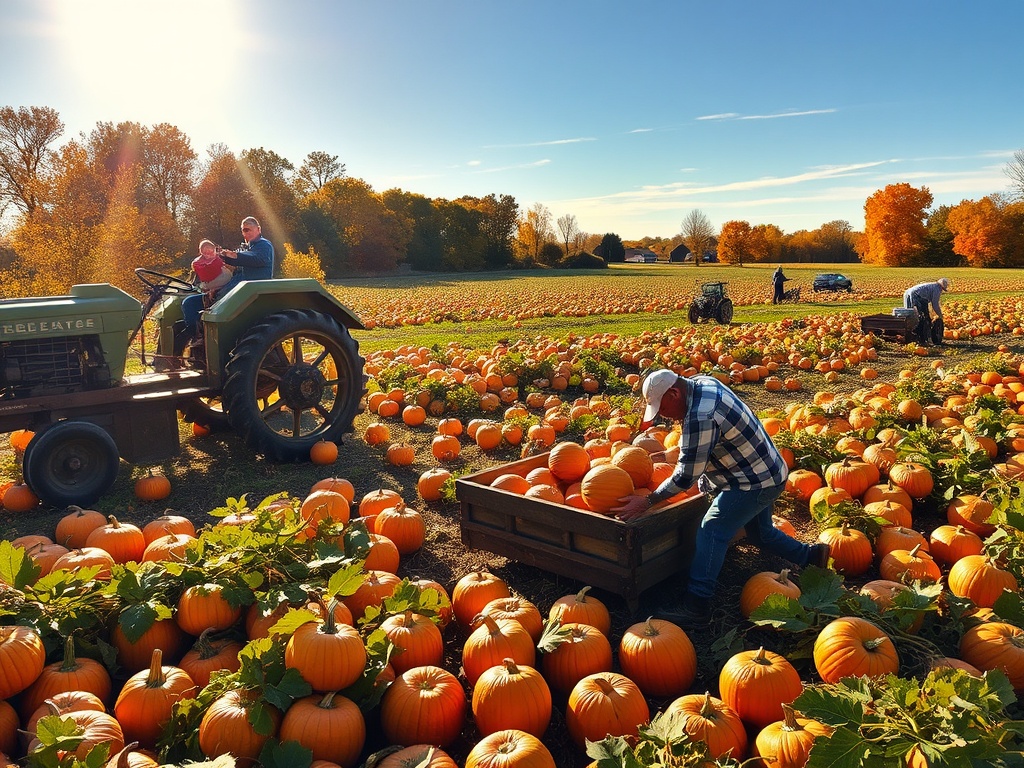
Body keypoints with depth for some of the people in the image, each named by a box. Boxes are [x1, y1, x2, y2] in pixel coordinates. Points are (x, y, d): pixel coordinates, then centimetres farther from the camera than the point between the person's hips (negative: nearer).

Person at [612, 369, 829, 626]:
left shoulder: (700, 418, -32)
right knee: (760, 533, 25)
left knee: (712, 531, -15)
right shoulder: (703, 383, -3)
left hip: (755, 482, -10)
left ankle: (696, 609, -15)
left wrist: (647, 502, -21)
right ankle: (812, 555, 42)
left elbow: (685, 477, -28)